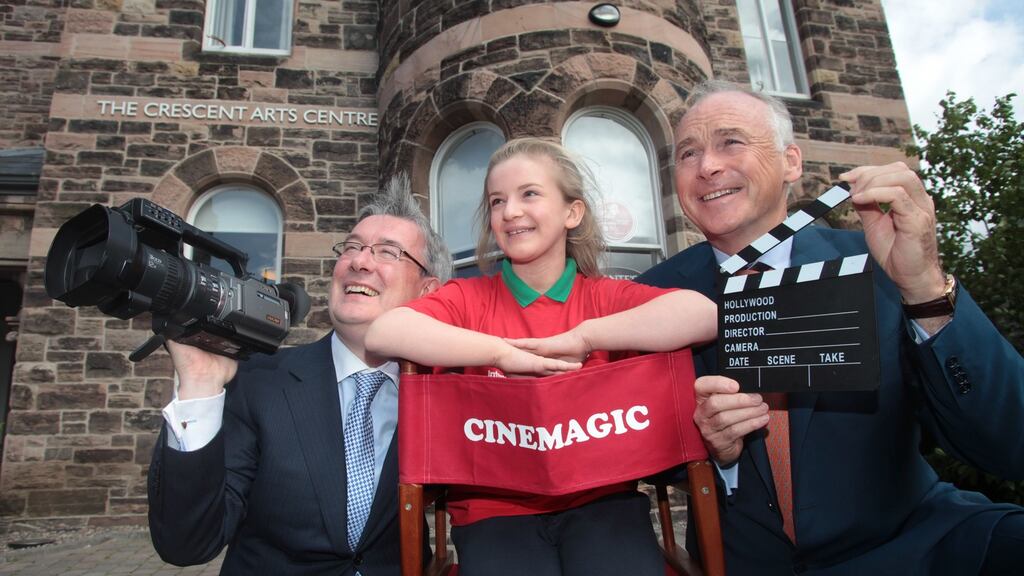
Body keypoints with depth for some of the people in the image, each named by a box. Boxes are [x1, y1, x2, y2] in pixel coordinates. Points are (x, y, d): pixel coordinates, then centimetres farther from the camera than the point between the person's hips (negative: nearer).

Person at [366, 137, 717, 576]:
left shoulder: (605, 297, 3)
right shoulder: (469, 299, 3)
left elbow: (703, 314, -16)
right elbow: (383, 333, -17)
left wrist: (582, 337, -17)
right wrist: (506, 354, -18)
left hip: (600, 501, 1)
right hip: (495, 510, 0)